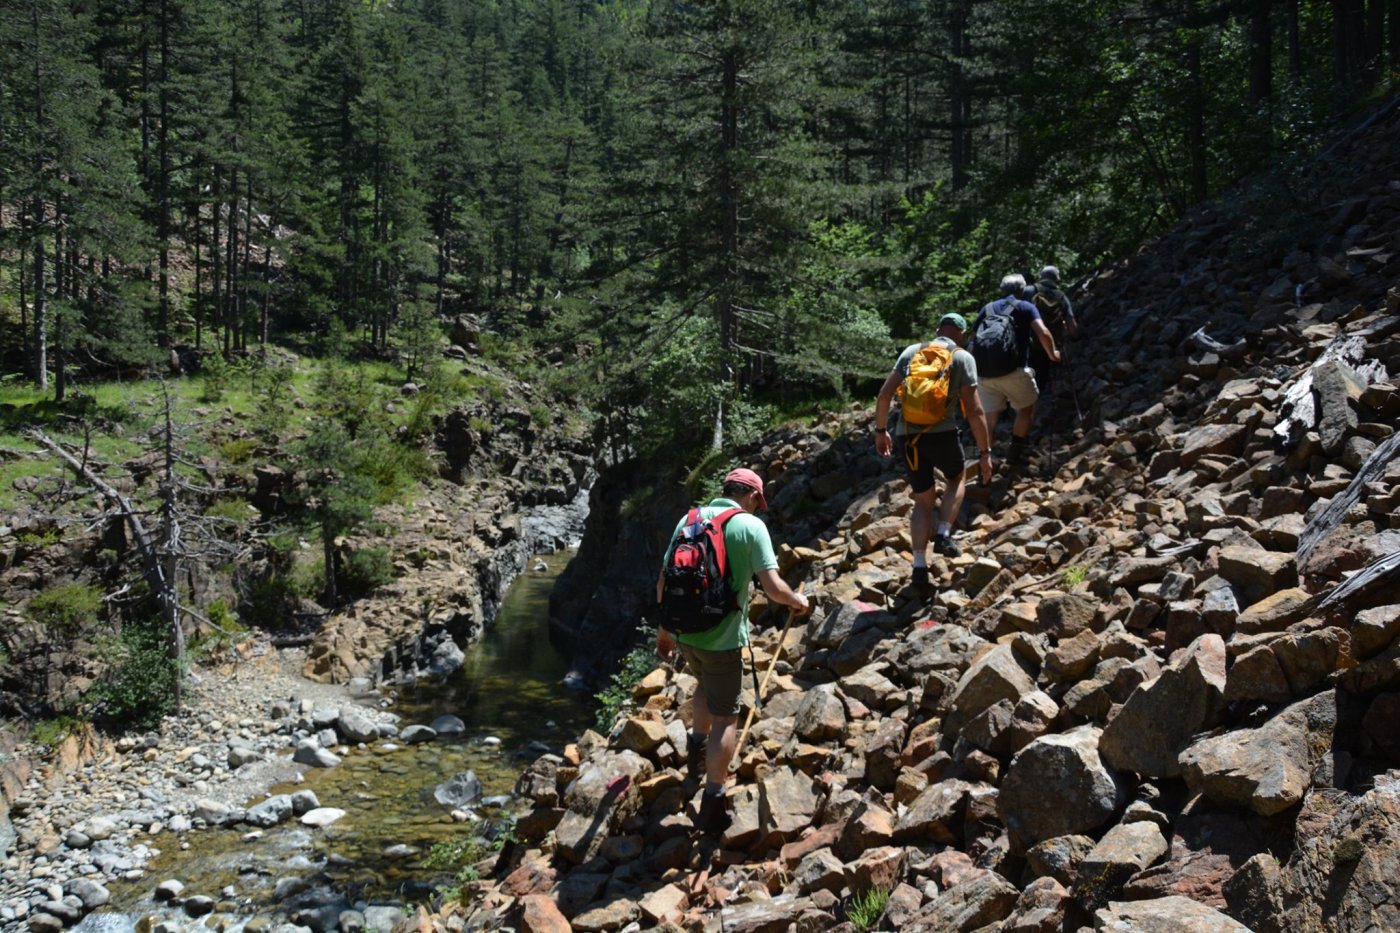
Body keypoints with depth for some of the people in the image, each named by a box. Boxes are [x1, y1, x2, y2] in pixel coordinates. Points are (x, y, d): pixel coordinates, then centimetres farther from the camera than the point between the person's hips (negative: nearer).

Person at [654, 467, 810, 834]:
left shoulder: (690, 518, 6)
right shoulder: (751, 526, -8)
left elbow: (663, 581, 9)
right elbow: (773, 588, -15)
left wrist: (664, 630, 19)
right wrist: (798, 600, 7)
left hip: (683, 630, 5)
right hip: (722, 637, -5)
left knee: (706, 681, 35)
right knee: (724, 717, 6)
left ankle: (697, 744, 45)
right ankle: (712, 801, 5)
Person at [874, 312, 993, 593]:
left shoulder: (912, 351, 13)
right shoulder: (963, 357, 3)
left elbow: (885, 394, 6)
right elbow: (973, 409, -4)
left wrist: (881, 430, 16)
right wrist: (985, 452, 0)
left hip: (907, 435, 3)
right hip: (941, 433, -3)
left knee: (923, 500, 16)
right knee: (956, 479, 27)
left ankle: (919, 566, 5)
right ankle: (943, 535, 9)